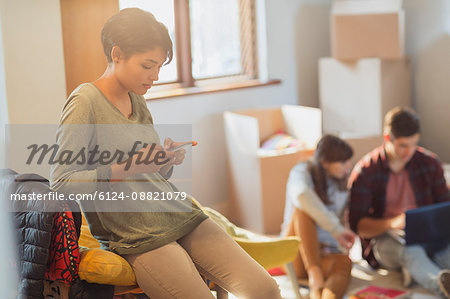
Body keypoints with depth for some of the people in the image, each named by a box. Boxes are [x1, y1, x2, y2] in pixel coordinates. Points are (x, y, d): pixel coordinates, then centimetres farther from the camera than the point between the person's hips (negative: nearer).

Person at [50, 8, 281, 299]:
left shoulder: (139, 103, 14)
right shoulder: (85, 103, -8)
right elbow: (61, 183, -14)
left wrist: (166, 161, -2)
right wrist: (128, 167, -22)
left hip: (182, 216, 7)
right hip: (139, 238, -6)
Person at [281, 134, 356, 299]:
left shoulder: (341, 183, 11)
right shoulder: (302, 172, -9)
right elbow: (302, 195, -33)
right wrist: (336, 229, -35)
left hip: (326, 254, 4)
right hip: (295, 255, -3)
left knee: (344, 262, -33)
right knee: (303, 208, -32)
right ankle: (316, 279, -46)